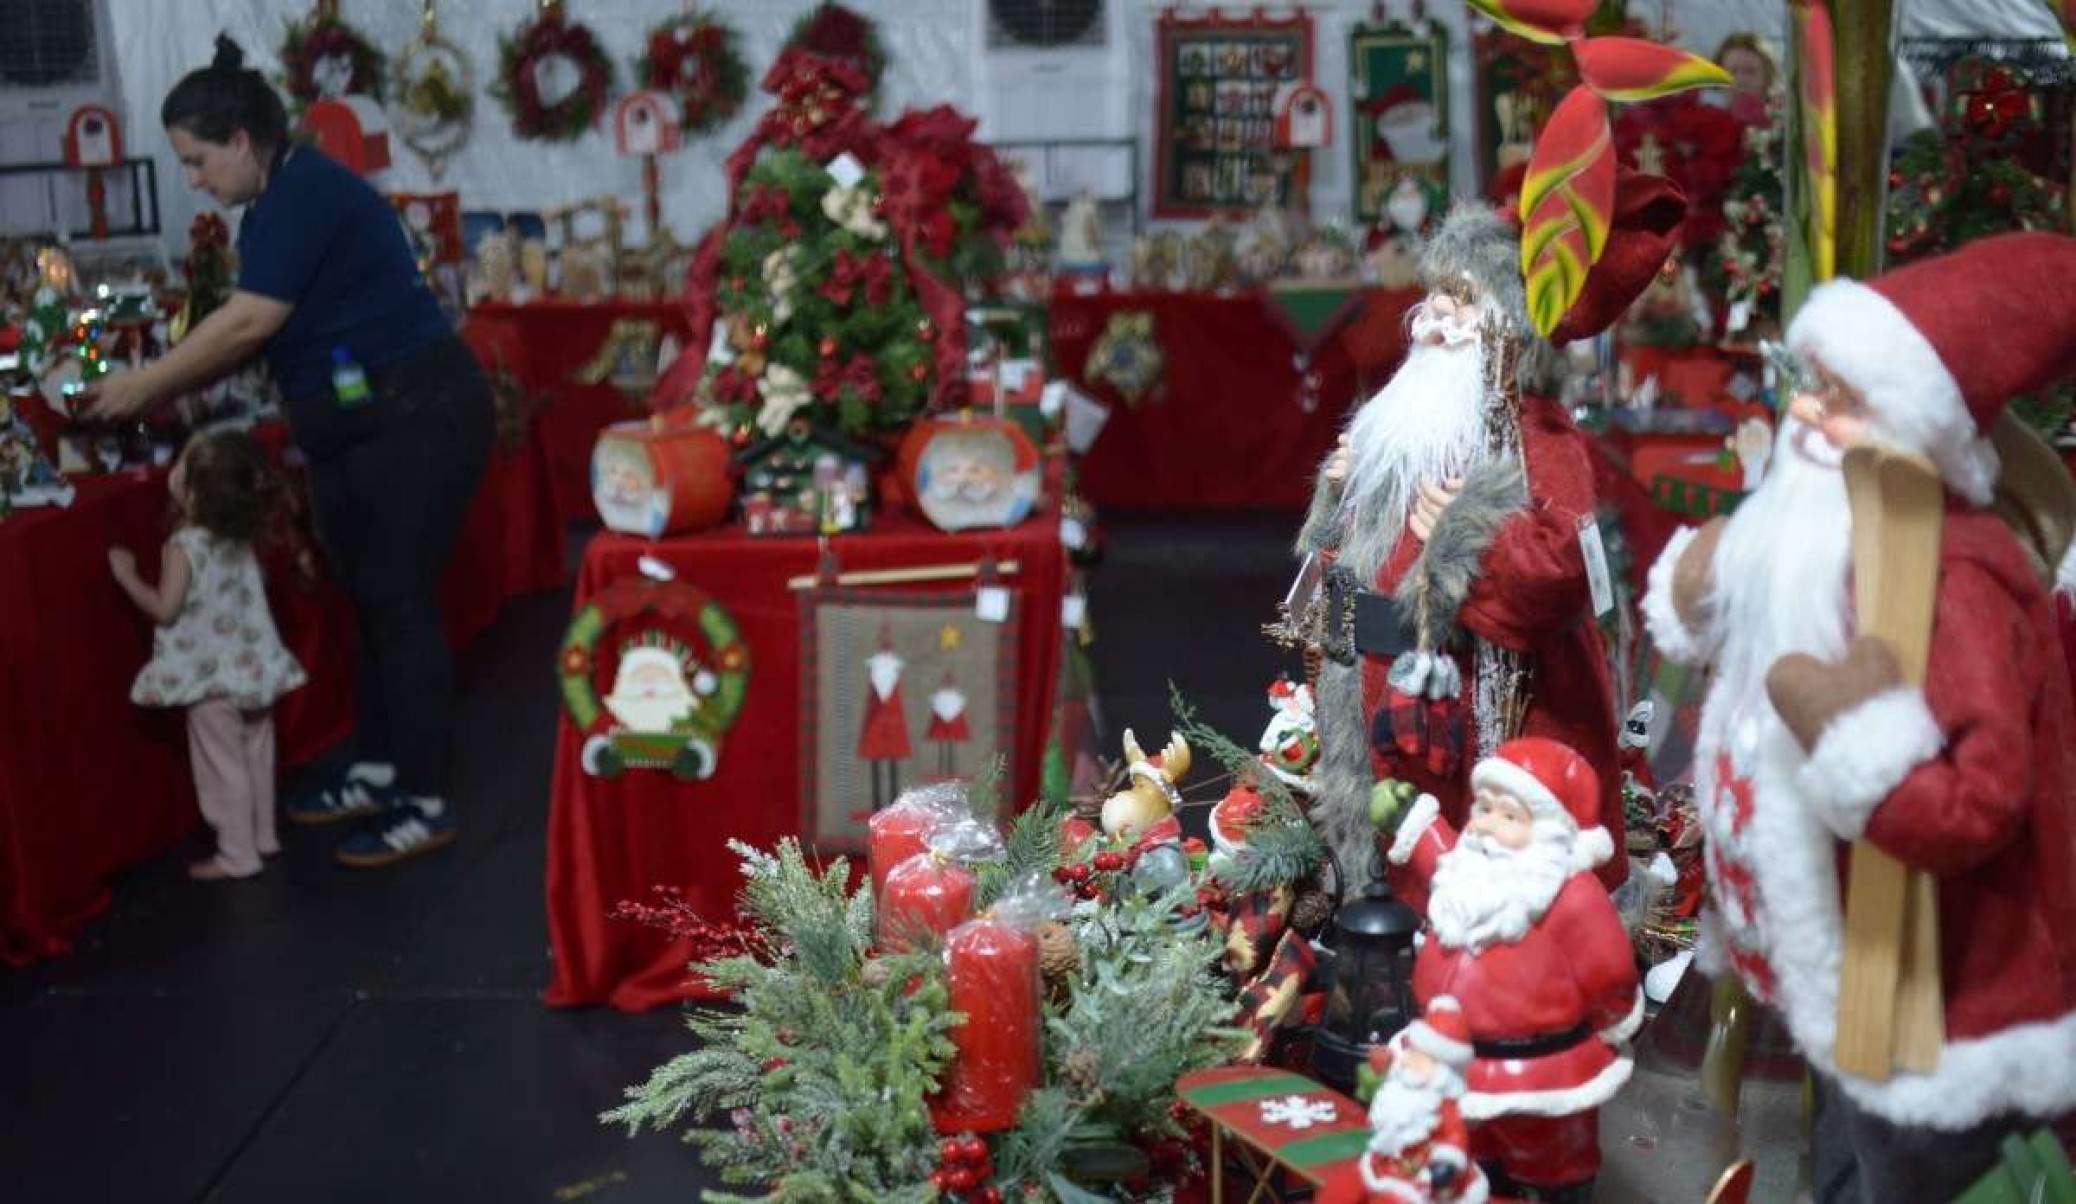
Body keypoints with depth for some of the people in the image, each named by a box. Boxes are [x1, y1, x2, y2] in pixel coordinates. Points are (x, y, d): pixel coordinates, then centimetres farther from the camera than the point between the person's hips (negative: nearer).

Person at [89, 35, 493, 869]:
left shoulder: (305, 192, -17)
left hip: (413, 418, -10)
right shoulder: (281, 201, 13)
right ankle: (378, 771, 25)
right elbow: (255, 332, 13)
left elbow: (248, 323, -22)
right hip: (355, 426, 10)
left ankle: (425, 804, 0)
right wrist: (166, 393, 4)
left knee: (400, 602, -7)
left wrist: (146, 385, -13)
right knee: (366, 600, 14)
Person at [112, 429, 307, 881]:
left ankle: (237, 855, 10)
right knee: (256, 756, 18)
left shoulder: (184, 546, -21)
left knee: (223, 765, 3)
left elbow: (165, 609, -20)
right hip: (250, 666, 7)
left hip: (211, 676, -7)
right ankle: (263, 836, 32)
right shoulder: (240, 539, -1)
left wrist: (126, 575, -7)